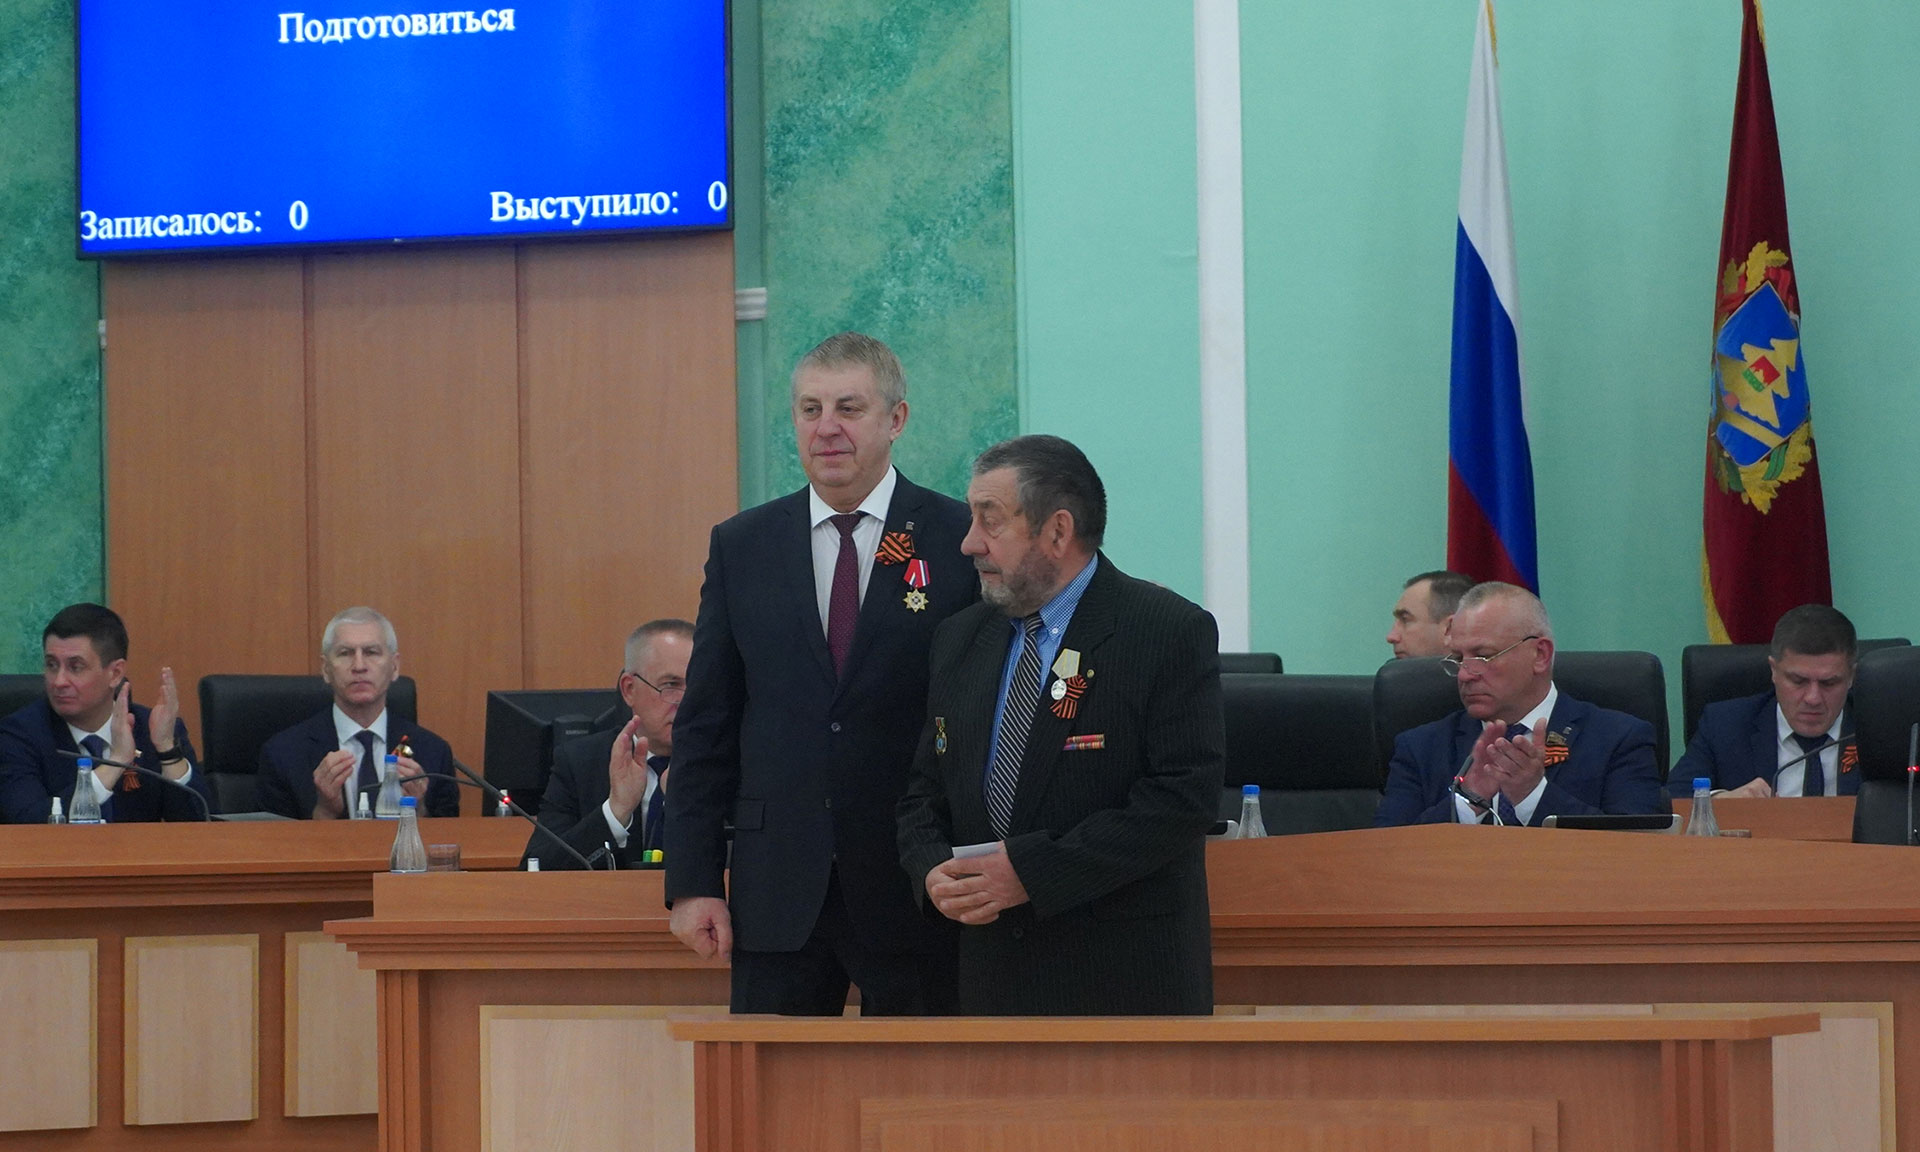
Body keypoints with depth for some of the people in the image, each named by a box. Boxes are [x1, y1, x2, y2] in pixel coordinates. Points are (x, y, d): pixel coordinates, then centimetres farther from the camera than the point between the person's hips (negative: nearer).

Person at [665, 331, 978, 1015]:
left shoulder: (963, 542, 0)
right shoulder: (741, 547, 9)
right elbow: (704, 725, 9)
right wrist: (692, 880, 2)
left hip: (915, 887, -2)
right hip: (778, 894, 2)